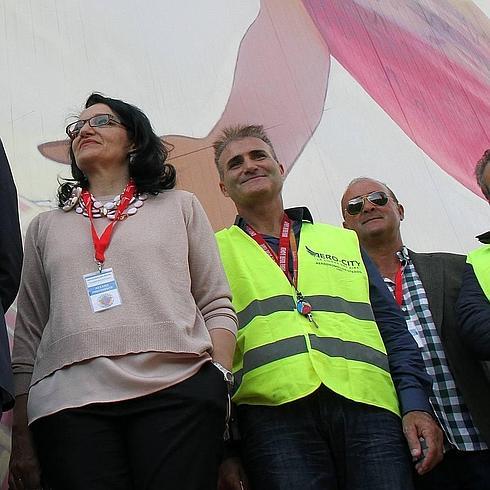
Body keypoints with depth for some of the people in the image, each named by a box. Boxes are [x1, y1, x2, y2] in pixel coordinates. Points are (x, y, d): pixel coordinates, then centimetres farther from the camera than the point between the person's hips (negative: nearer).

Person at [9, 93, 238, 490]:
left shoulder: (179, 206, 16)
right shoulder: (47, 226, 21)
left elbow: (217, 306, 10)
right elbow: (28, 335, 15)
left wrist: (218, 382, -4)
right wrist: (21, 438, 9)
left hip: (177, 393, -1)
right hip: (69, 405, 2)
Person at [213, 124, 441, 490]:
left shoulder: (343, 241, 23)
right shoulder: (215, 253, 16)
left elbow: (391, 329, 18)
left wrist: (416, 404, 5)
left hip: (368, 406, 3)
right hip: (273, 411, -2)